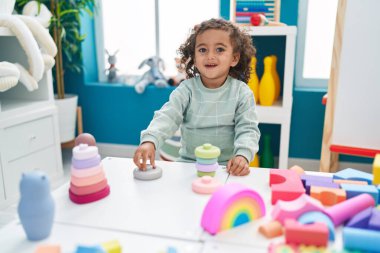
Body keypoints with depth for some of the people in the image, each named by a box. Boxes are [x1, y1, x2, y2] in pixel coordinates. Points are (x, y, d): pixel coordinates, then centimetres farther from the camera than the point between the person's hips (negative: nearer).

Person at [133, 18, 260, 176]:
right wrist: (149, 141, -34)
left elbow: (247, 129, -6)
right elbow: (167, 117, -15)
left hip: (227, 166, -1)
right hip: (190, 163, 2)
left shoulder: (241, 92, -3)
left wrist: (243, 155, -26)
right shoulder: (187, 89, -4)